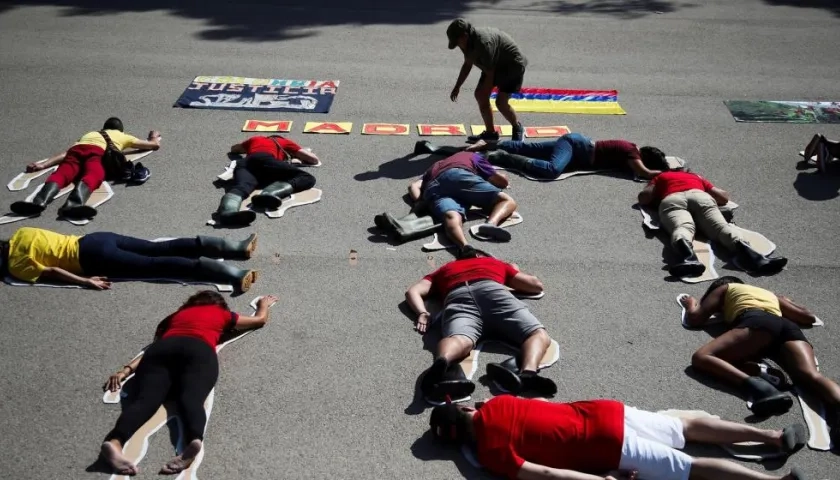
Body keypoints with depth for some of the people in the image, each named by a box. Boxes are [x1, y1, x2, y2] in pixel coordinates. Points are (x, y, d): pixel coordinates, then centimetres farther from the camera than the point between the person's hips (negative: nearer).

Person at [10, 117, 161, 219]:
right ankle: (74, 204, -62)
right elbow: (155, 145, 47)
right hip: (97, 151, -3)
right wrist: (154, 138, 69)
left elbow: (66, 152, 32)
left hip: (76, 149, 3)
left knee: (62, 174, -21)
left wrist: (43, 164, 31)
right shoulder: (123, 136, 40)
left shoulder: (89, 134, 45)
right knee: (93, 175, -30)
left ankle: (39, 201, -52)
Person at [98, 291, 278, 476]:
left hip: (163, 350, 2)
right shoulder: (222, 313, 34)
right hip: (198, 351, -2)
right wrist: (264, 304, 68)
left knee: (146, 398, -21)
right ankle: (195, 439, -57)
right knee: (191, 398, -25)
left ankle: (114, 441, -50)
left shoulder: (176, 315, 39)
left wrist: (126, 370, 27)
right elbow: (260, 319, 49)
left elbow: (153, 348, 29)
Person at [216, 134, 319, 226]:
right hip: (265, 159, -4)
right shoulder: (285, 142, 35)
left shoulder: (255, 139, 44)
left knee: (242, 187, -27)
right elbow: (314, 159, 32)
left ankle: (228, 211, -65)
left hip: (244, 163, 4)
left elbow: (233, 149, 63)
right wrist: (294, 155, 50)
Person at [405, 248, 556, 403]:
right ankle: (528, 373, -44)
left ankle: (442, 363, -63)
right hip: (492, 290, -1)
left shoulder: (445, 269, 42)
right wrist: (514, 271, 60)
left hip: (458, 297, 1)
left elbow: (412, 291, 29)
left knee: (460, 340, -27)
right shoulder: (496, 262, 41)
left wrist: (423, 313, 16)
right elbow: (536, 285, 43)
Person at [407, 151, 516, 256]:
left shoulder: (436, 166, 45)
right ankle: (491, 224, -35)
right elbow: (503, 181, 34)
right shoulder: (474, 157, 37)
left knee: (452, 217, -26)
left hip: (433, 187, 3)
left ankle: (464, 246, -63)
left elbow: (413, 185, 27)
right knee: (507, 201, 0)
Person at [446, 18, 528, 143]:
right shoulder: (469, 41, -6)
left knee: (501, 102, -16)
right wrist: (457, 87, 10)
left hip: (513, 65, -9)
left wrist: (484, 94, -21)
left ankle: (518, 129, 11)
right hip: (496, 65, 9)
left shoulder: (483, 43, -35)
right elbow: (467, 65, 11)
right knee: (479, 95, 0)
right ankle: (490, 132, 10)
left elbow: (490, 73, -28)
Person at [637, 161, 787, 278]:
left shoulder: (660, 177, 37)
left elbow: (643, 198, 21)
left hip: (672, 199, -2)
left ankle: (687, 255, -65)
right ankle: (744, 251, -54)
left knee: (682, 227, -30)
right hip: (700, 195, 2)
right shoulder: (696, 176, 42)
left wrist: (656, 197, 41)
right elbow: (724, 197, 34)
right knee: (721, 226, -21)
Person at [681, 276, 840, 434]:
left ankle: (753, 383, -39)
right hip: (790, 327, 5)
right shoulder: (771, 294, 45)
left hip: (757, 323, -4)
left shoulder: (724, 289, 33)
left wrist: (691, 305, 51)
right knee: (811, 375, -21)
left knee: (701, 358, -12)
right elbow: (809, 317, 44)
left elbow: (694, 318, 28)